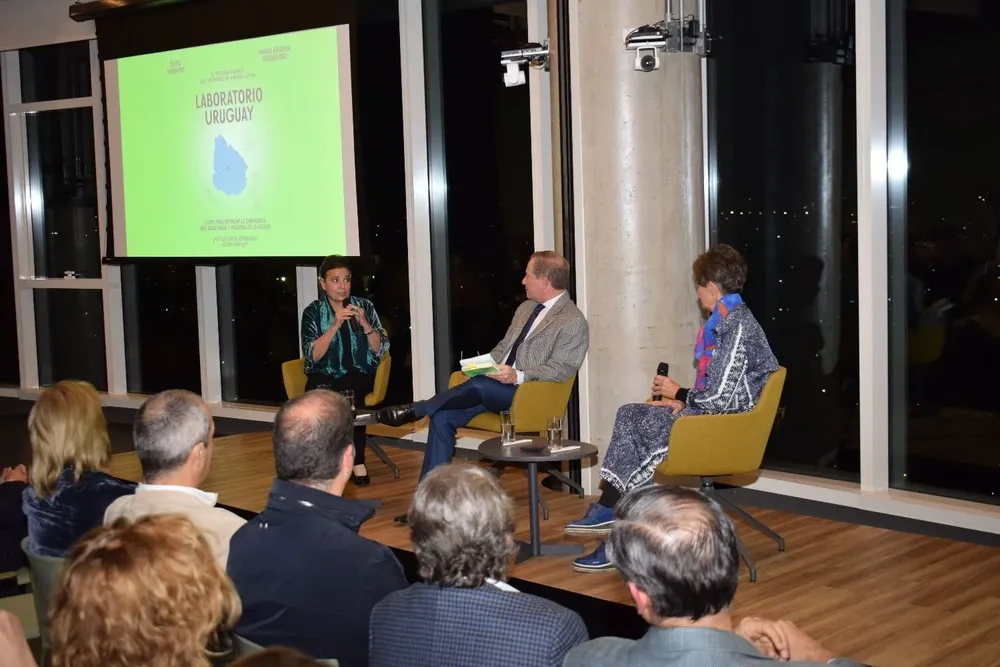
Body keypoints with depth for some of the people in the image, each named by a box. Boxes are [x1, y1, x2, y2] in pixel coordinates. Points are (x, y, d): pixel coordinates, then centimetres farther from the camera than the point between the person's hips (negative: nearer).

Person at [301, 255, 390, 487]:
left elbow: (381, 349, 0)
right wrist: (335, 325, -21)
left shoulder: (365, 306, 5)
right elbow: (313, 356, -11)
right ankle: (357, 461, -20)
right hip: (324, 377, 0)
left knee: (349, 391, -32)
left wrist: (364, 324, -16)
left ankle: (355, 461, -19)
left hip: (359, 376, 0)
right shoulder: (312, 312, 1)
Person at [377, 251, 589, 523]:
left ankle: (414, 410, -12)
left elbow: (561, 370, -15)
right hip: (496, 389, 8)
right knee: (443, 417, -13)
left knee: (478, 386, -34)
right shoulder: (526, 308, 20)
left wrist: (519, 376, -27)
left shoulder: (573, 322, -7)